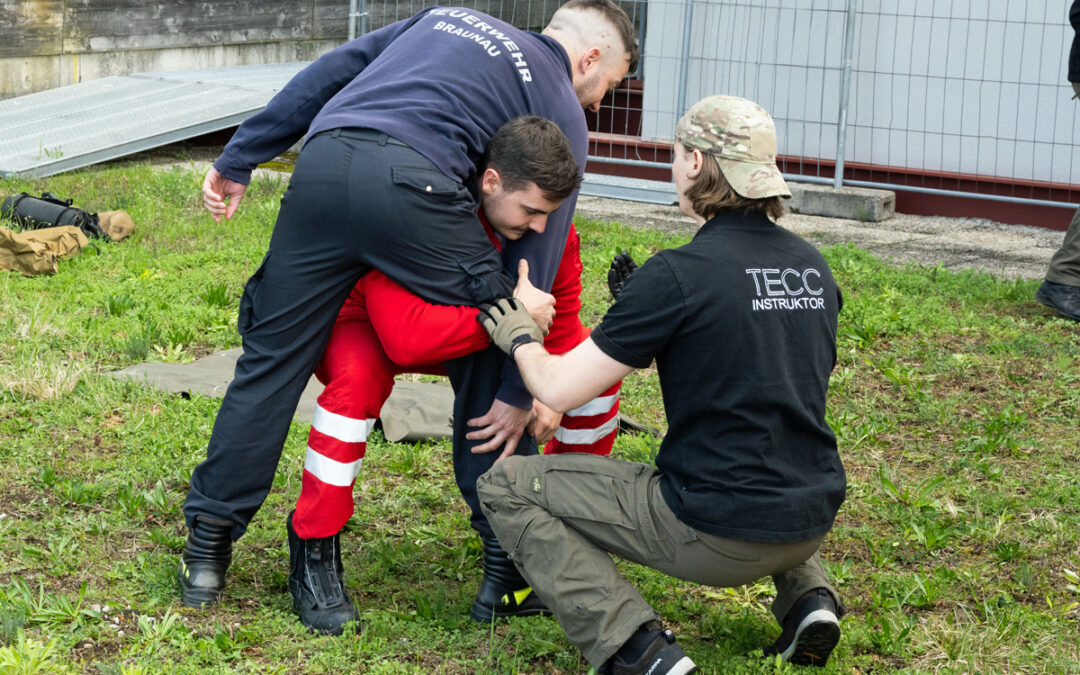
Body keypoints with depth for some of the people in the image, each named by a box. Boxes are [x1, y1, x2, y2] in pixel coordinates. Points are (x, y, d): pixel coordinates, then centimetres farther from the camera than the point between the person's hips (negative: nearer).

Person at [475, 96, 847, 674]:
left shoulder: (677, 275, -16)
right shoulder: (813, 268, 5)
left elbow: (558, 389, -12)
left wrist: (518, 337, 10)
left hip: (713, 535, -7)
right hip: (811, 525, 7)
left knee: (505, 487, 5)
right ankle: (806, 594, 16)